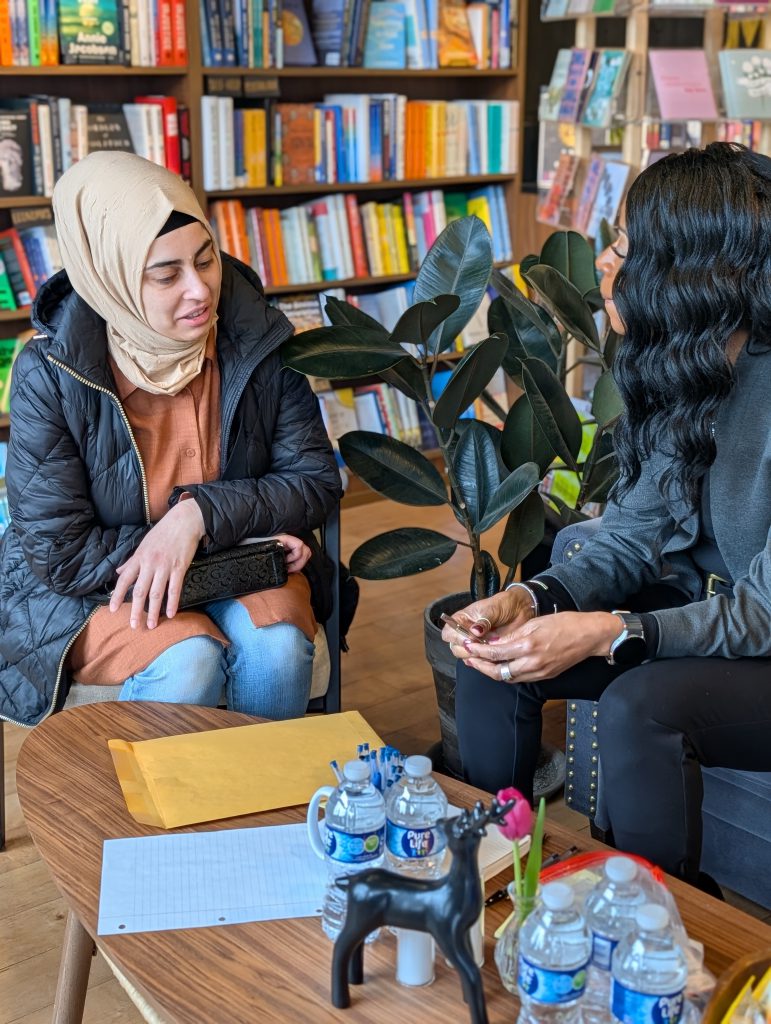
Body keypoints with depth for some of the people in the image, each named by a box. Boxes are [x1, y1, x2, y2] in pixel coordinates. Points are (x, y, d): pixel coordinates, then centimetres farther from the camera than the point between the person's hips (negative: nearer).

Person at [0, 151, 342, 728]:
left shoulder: (260, 341, -11)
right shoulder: (50, 372, -18)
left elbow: (319, 481, -5)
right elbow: (59, 551, -16)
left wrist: (200, 514, -23)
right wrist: (229, 546, -19)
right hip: (95, 588, -2)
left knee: (277, 645, -28)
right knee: (188, 661, -31)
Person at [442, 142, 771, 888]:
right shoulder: (673, 371, -2)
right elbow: (632, 538, -1)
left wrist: (605, 634, -31)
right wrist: (531, 599, -19)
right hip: (707, 607, 7)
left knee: (640, 706, -32)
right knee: (497, 651, -7)